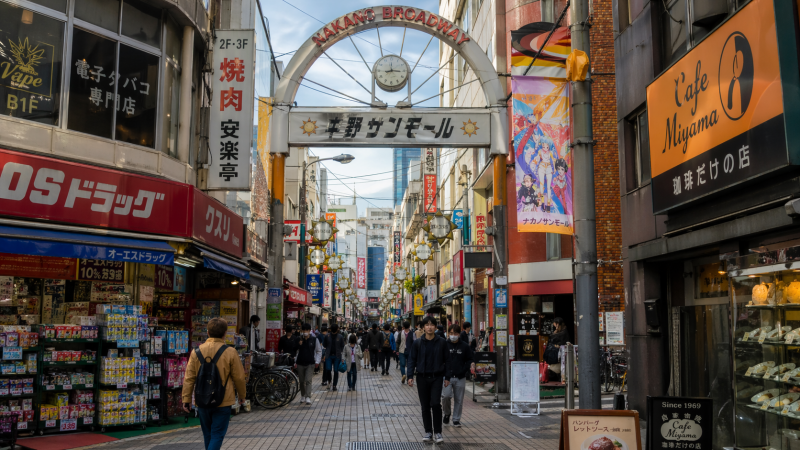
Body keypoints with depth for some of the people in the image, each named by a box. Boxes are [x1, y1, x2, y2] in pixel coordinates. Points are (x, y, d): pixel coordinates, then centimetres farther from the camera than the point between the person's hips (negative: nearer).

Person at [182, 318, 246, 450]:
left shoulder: (197, 352, -1)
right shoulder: (230, 352, -10)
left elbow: (189, 377, 0)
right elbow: (239, 377, -4)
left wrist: (186, 398, 7)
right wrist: (242, 395, 11)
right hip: (223, 402, -4)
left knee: (208, 434, 19)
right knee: (217, 435, 1)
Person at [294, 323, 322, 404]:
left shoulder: (314, 340, 0)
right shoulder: (299, 340, 5)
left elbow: (319, 351, 7)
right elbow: (296, 351, 12)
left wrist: (317, 361, -3)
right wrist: (295, 362, 6)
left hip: (310, 364, -2)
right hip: (300, 364, 2)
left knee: (308, 380, -13)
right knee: (302, 381, 10)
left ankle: (308, 397, -15)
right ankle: (302, 396, 27)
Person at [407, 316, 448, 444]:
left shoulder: (441, 343, 0)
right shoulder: (417, 343, 1)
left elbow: (446, 360, 5)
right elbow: (412, 360, 3)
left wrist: (447, 377, 2)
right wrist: (410, 376, -6)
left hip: (436, 377, -1)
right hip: (422, 377, 1)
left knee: (436, 404, -11)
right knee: (425, 407, 7)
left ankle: (437, 432, 1)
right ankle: (428, 432, 19)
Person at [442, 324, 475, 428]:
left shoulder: (465, 346, 5)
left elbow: (469, 359, 13)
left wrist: (471, 365, -10)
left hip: (460, 377, 2)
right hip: (447, 376, -2)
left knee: (459, 400, 7)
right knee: (446, 396, -15)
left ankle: (456, 419, 22)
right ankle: (447, 413, 12)